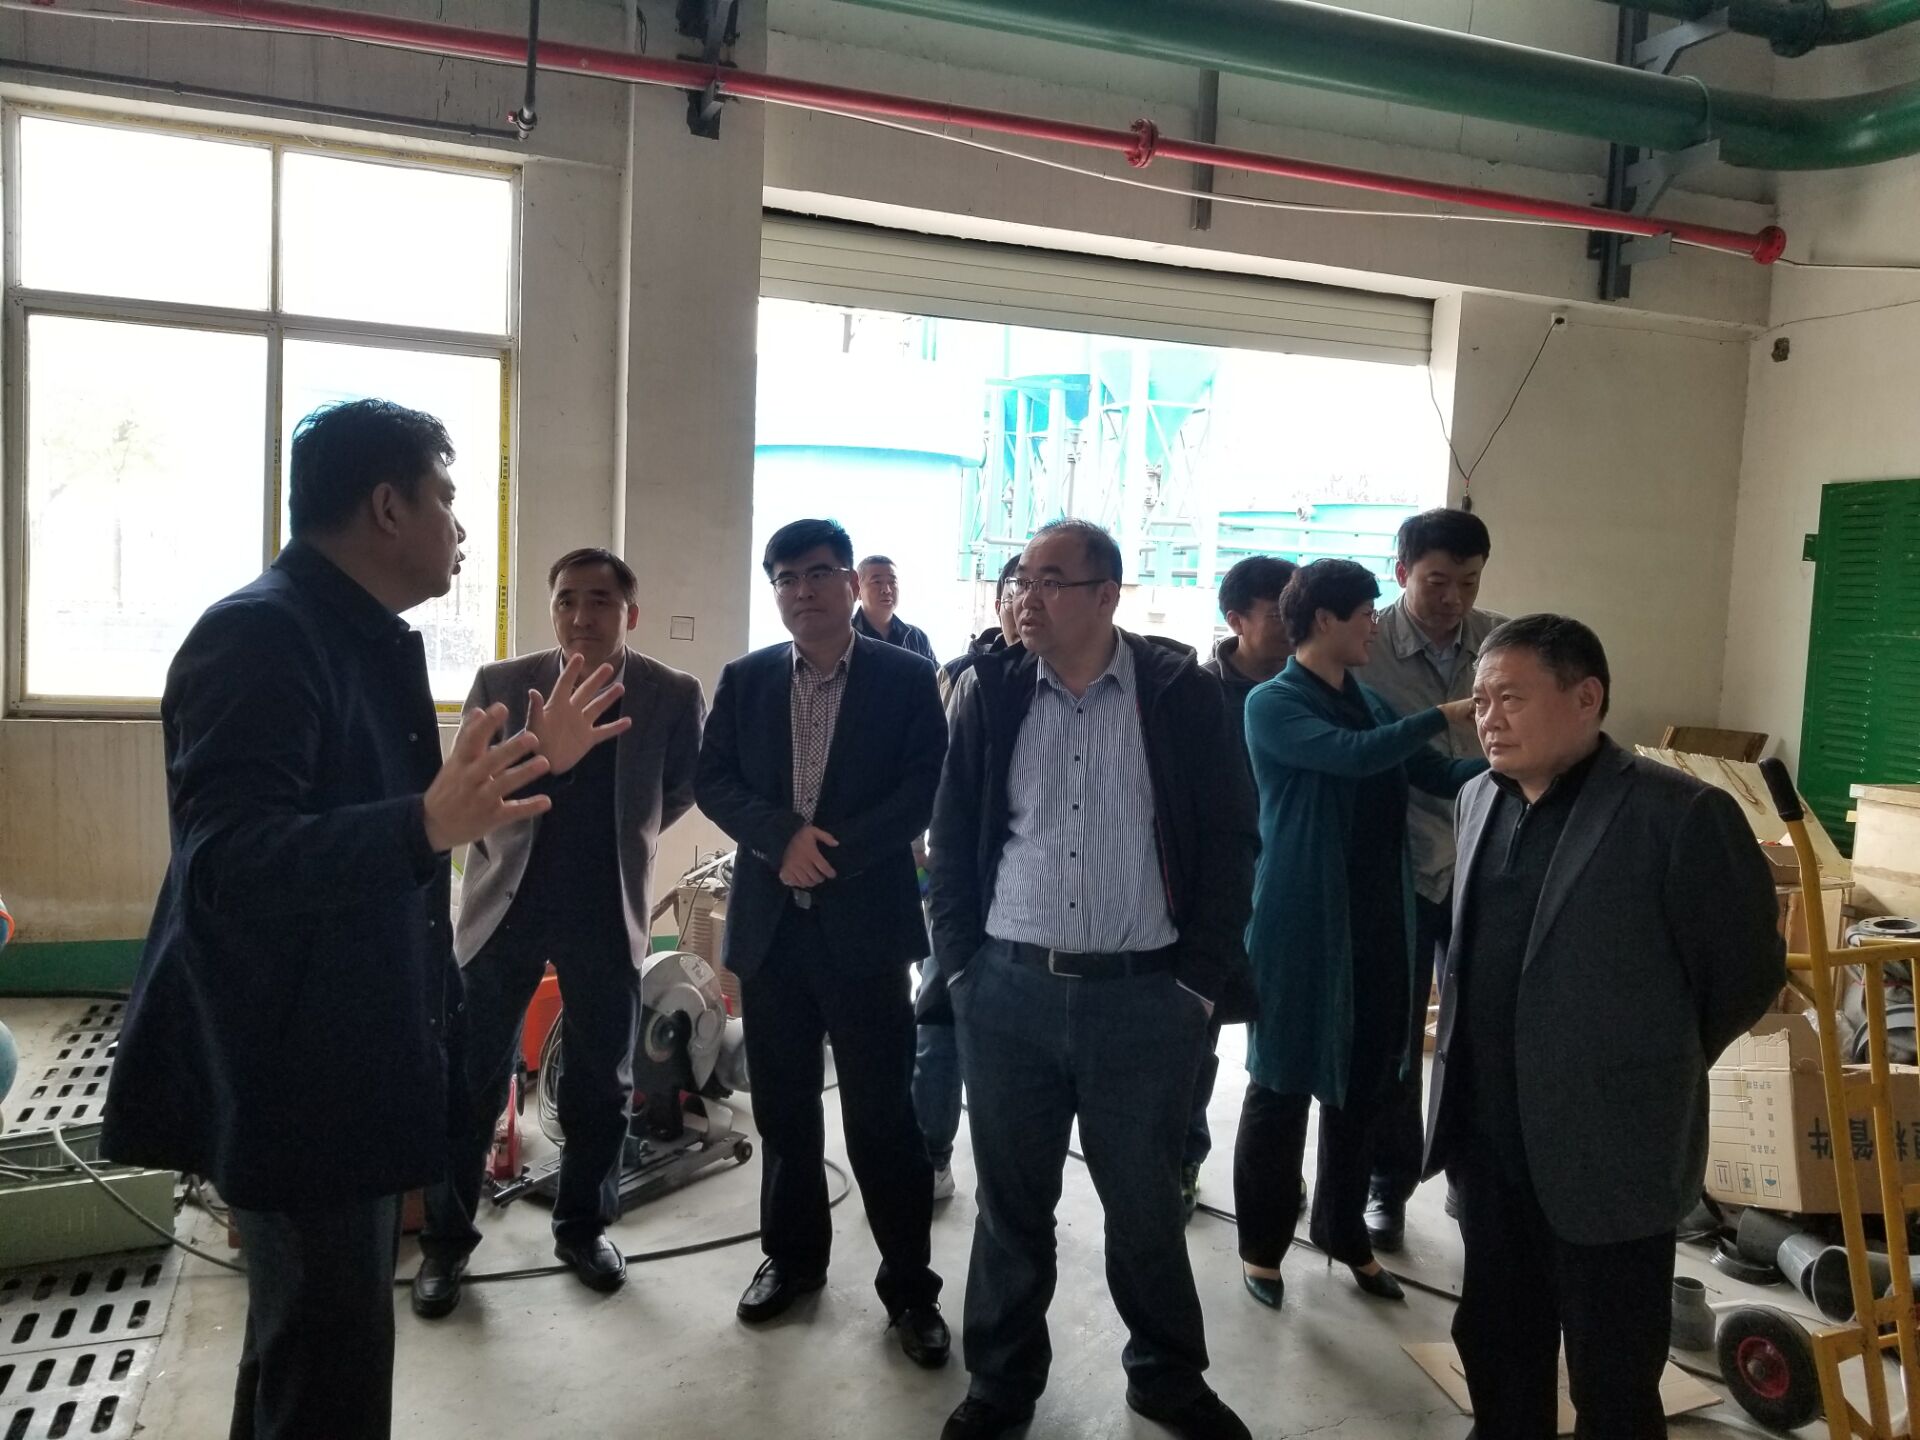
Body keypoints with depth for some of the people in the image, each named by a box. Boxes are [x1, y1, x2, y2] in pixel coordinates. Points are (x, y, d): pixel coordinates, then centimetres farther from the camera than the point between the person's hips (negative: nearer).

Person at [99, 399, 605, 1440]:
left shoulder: (370, 640, 11)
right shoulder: (261, 634, -20)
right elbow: (227, 858, -30)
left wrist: (531, 765, 17)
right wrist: (430, 825, -45)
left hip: (355, 1060, 10)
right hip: (294, 1074, -10)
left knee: (312, 1345, 23)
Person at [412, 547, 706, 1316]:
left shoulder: (673, 695, -6)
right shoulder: (500, 684, -6)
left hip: (608, 910, 1)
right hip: (506, 902, 0)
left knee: (601, 1082, 12)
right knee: (471, 1079, 6)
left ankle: (584, 1226, 32)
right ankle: (445, 1239, 24)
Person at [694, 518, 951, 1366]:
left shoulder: (908, 678, -1)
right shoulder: (743, 681, 8)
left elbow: (927, 788, -8)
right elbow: (711, 781, 3)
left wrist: (835, 852, -16)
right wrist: (783, 836, -14)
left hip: (865, 919, -3)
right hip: (769, 921, 3)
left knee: (882, 1109, 2)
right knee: (783, 1104, 13)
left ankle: (910, 1285, 16)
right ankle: (792, 1255, 31)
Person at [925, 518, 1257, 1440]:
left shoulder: (1184, 695, -5)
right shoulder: (990, 693, 2)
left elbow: (1228, 842, -2)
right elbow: (953, 838, 7)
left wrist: (1203, 980, -5)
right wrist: (959, 965, 2)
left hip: (1145, 994, -1)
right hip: (1007, 991, 2)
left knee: (1145, 1202, 13)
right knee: (1010, 1201, 14)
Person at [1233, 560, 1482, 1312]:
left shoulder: (1371, 703, 12)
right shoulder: (1271, 704, -10)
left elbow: (1442, 776, 13)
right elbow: (1354, 757, -24)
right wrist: (1446, 714, -20)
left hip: (1378, 922, 7)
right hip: (1302, 924, -7)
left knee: (1362, 1085, 15)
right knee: (1283, 1087, 4)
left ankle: (1343, 1231, 33)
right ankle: (1262, 1244, 20)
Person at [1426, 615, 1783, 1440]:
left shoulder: (1681, 815, -16)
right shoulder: (1481, 799, 5)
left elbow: (1749, 971, -7)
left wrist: (1651, 1069, 4)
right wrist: (1465, 1080, 12)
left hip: (1609, 1154, -6)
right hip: (1488, 1143, 6)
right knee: (1492, 1344, 21)